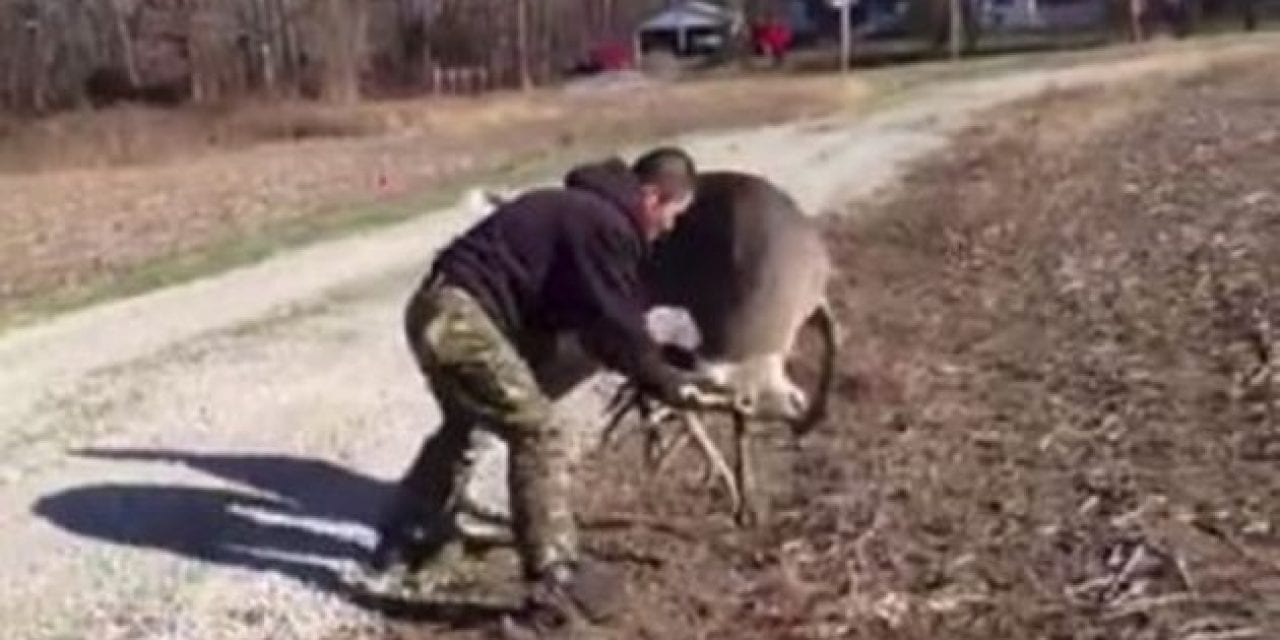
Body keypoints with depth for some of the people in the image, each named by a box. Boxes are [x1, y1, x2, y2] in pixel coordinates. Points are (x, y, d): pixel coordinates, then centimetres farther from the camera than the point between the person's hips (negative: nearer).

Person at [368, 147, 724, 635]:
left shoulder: (583, 209, 21)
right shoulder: (605, 226, -12)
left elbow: (589, 315, 28)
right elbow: (613, 325, -13)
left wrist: (654, 371, 27)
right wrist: (665, 383, 0)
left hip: (438, 308, 11)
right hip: (461, 318, -11)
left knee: (464, 422, 31)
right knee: (539, 434, -10)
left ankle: (403, 538, 45)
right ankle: (555, 583, -11)